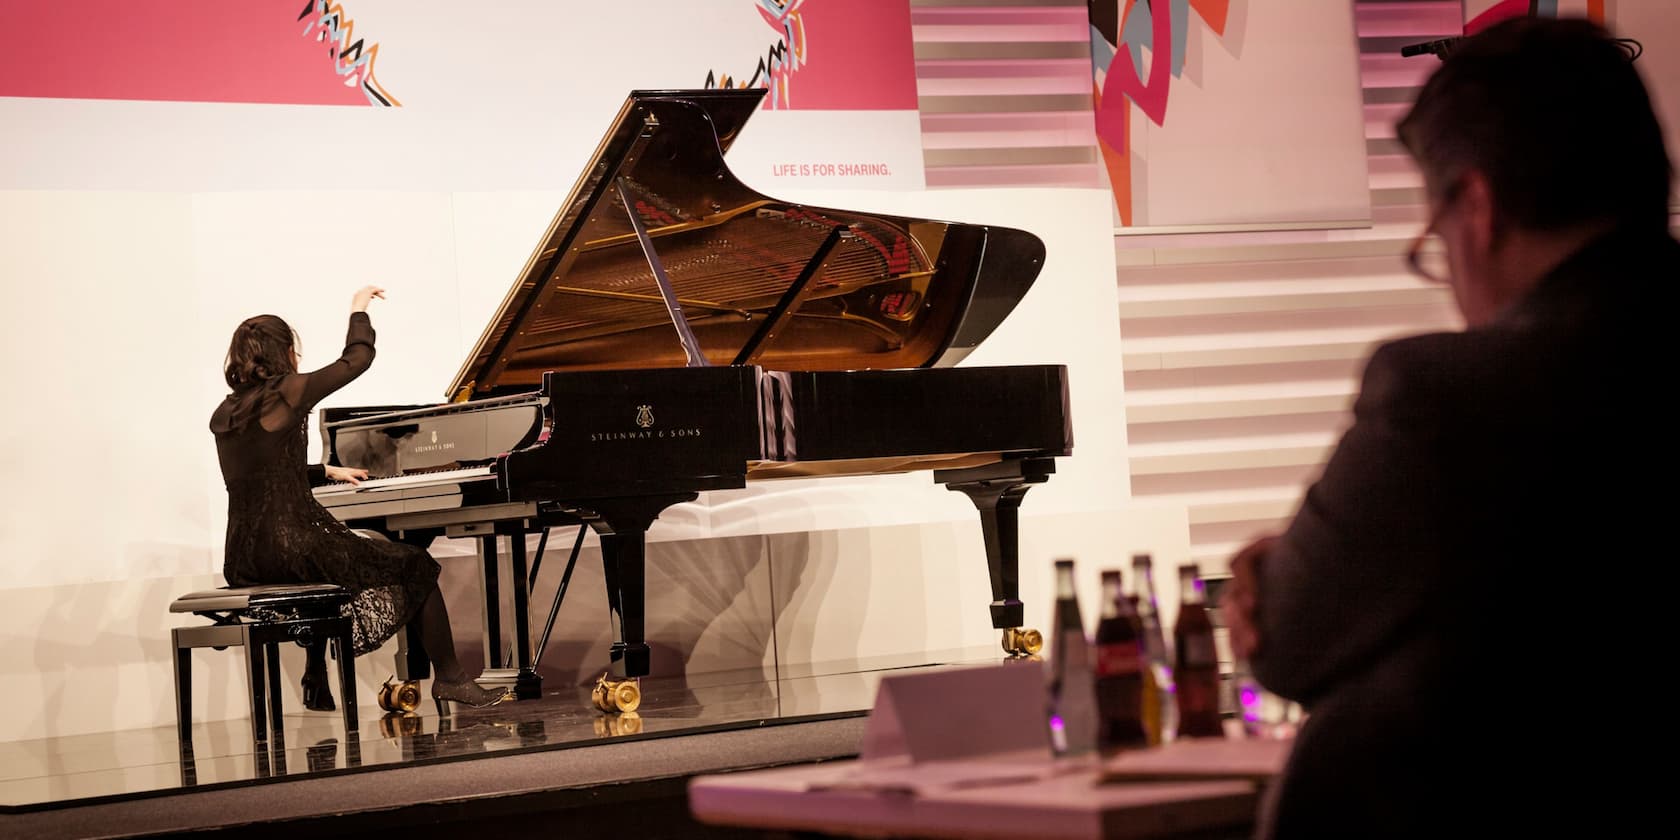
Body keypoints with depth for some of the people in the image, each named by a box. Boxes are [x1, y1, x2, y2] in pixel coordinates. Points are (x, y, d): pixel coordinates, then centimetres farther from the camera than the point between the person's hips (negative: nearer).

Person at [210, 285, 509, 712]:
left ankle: (317, 683, 38)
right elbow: (358, 357, 3)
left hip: (244, 561, 7)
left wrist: (328, 472, 35)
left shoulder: (224, 414, 12)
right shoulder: (286, 392, -8)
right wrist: (358, 310, 21)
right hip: (291, 552, -7)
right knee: (416, 565, 9)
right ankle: (449, 677, 11)